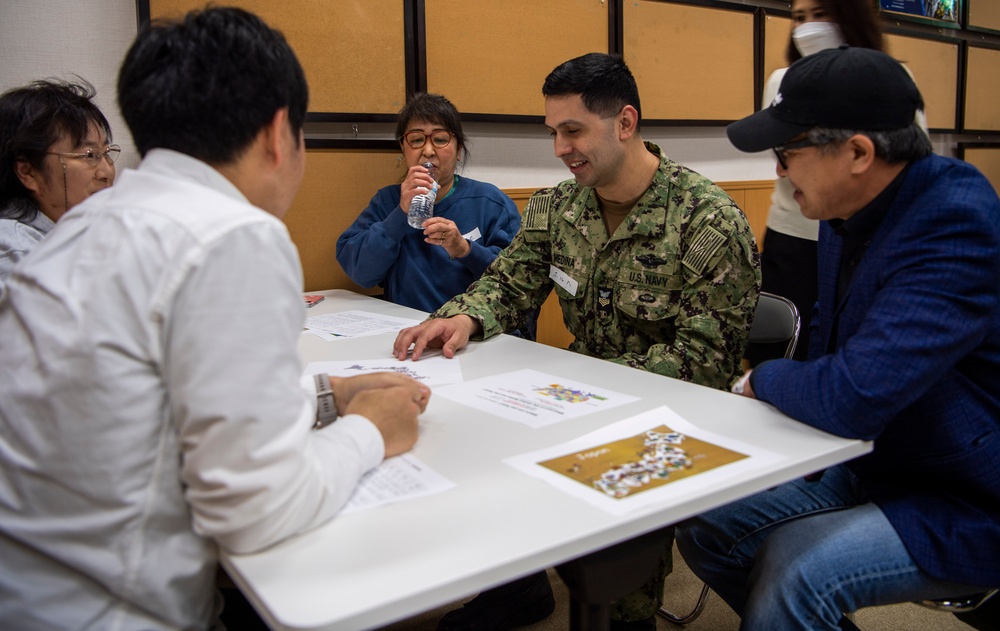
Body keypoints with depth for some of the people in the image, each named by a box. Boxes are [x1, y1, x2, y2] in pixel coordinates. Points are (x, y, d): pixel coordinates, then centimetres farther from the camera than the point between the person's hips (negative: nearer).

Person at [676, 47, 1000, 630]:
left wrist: (762, 380, -15)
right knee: (703, 528, 2)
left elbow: (854, 397, -35)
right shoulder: (849, 211, 1)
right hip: (869, 466, 9)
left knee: (796, 572, -30)